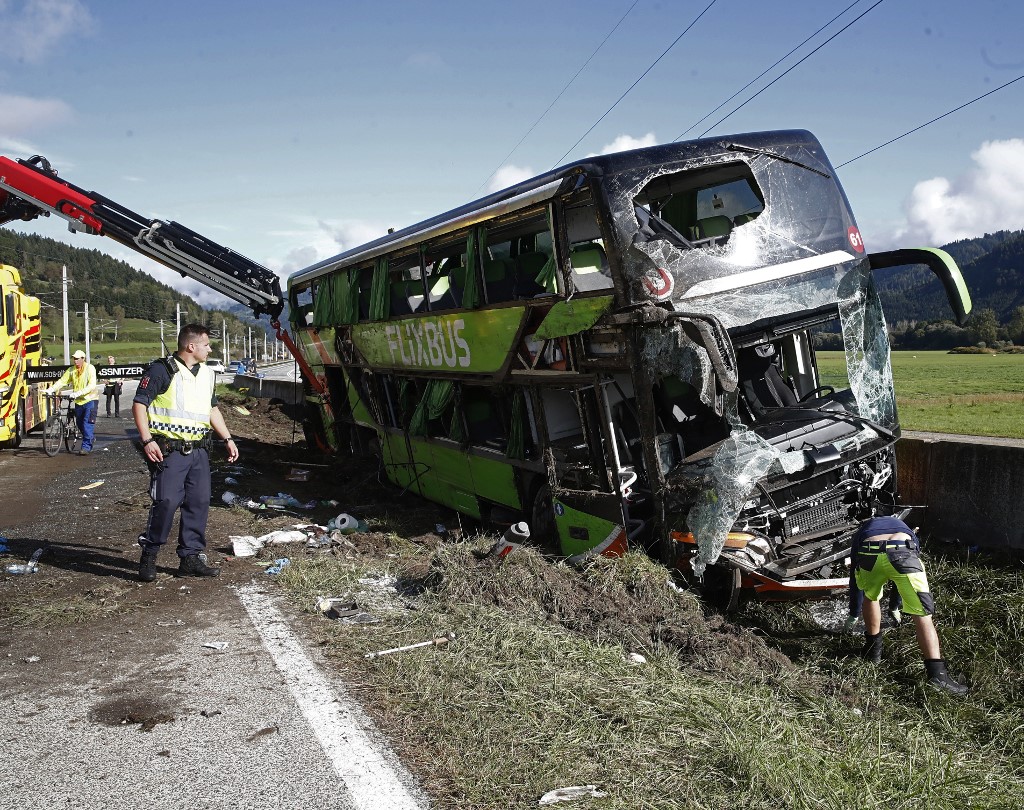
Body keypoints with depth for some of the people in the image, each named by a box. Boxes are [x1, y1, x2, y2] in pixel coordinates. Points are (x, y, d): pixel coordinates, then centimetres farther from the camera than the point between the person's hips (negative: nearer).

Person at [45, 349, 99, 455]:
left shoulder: (90, 368, -10)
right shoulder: (72, 370, 6)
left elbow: (92, 386, -20)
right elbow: (62, 381, 2)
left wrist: (78, 393, -30)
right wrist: (51, 389, -13)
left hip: (90, 399, -6)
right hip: (78, 401, 6)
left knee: (88, 423, -12)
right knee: (80, 423, 9)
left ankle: (86, 446, -11)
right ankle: (88, 440, 26)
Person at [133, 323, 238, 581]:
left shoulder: (207, 373, 15)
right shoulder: (162, 370, -8)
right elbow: (139, 404, -9)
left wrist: (227, 438, 22)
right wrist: (147, 440, -17)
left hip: (198, 451, 7)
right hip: (169, 451, -7)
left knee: (199, 502, 6)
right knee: (166, 502, -10)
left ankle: (191, 558, 15)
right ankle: (148, 556, 8)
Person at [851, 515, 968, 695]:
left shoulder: (861, 531, 43)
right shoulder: (902, 526, 47)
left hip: (869, 554, 1)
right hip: (902, 553, -1)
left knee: (870, 597, 31)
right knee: (922, 614, 5)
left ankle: (873, 649, 38)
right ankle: (936, 672, -6)